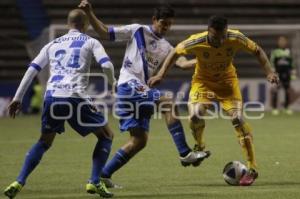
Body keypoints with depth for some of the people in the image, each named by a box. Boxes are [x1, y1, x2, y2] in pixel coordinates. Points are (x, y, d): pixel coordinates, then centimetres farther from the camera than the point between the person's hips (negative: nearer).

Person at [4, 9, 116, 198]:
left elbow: (32, 70, 15)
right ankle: (94, 182, 5)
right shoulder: (91, 42, 13)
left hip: (52, 97, 4)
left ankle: (18, 183, 9)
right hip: (76, 98, -4)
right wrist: (113, 83, 17)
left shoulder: (52, 44, 23)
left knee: (44, 142, 24)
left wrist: (17, 98, 16)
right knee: (106, 135, 16)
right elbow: (106, 65, -4)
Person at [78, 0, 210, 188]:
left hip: (142, 90, 8)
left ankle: (104, 174, 11)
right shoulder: (138, 30, 2)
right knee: (168, 102, -24)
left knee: (140, 141, 5)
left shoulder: (166, 48, 18)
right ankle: (185, 154, -28)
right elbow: (104, 32, 3)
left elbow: (182, 62, 4)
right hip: (129, 85, -8)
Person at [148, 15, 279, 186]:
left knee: (237, 118, -17)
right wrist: (161, 75, -15)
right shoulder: (197, 41, -29)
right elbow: (175, 52, -10)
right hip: (203, 80, 0)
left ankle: (252, 169, -11)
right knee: (195, 114, -24)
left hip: (227, 80, 0)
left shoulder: (236, 38, -26)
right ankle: (199, 148, 11)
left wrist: (269, 72, -20)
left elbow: (257, 51, -9)